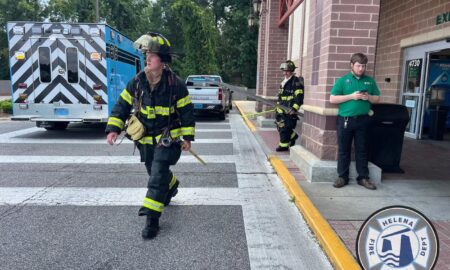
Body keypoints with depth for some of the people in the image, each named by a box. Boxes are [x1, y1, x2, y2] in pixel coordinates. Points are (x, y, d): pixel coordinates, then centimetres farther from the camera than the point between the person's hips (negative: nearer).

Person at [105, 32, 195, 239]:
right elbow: (122, 106, 2)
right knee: (156, 172, 22)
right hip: (145, 140, 5)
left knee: (157, 177, -12)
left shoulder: (175, 84, -14)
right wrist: (113, 128, -9)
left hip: (167, 139, -5)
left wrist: (187, 137, -7)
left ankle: (152, 218, -4)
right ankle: (172, 185, 55)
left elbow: (187, 111, -6)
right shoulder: (136, 82, -5)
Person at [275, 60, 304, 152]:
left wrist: (294, 108, -24)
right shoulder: (284, 82, 17)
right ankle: (292, 136, 36)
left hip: (289, 110, -9)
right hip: (281, 109, 9)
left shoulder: (296, 82, -11)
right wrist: (278, 105, 25)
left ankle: (284, 145, 7)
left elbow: (299, 97, -18)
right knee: (280, 126, 15)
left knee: (284, 127, -5)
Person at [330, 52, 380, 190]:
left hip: (362, 120, 2)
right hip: (345, 119, -2)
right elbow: (332, 99, -5)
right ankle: (342, 177, 13)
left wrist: (368, 97, -6)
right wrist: (351, 96, -13)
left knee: (362, 149, 8)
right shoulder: (342, 80, 2)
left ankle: (363, 177, 17)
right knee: (343, 150, 4)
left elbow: (377, 98, 16)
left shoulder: (370, 81, 11)